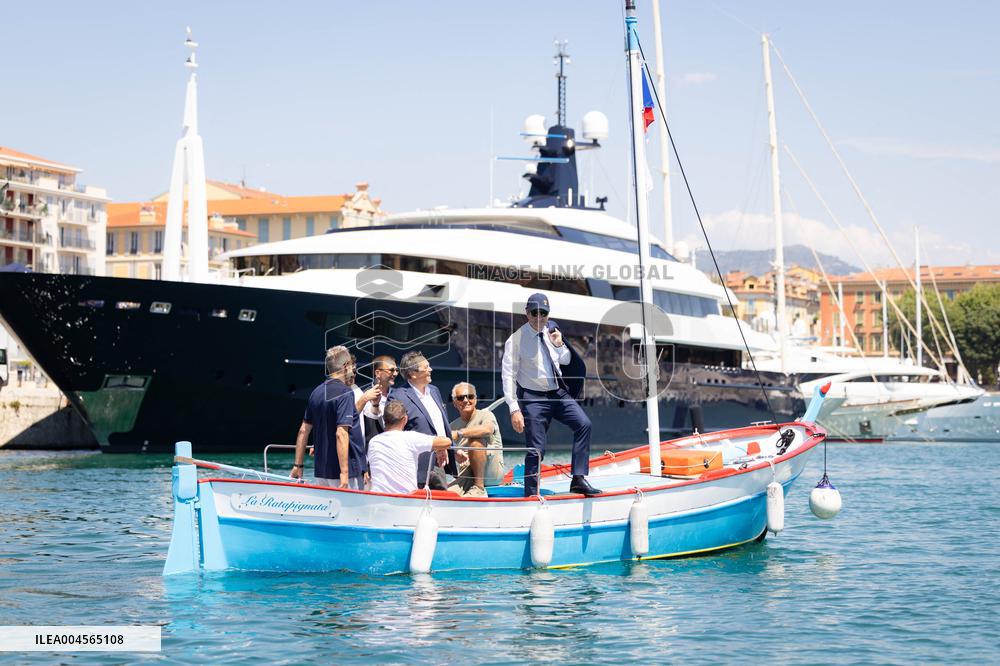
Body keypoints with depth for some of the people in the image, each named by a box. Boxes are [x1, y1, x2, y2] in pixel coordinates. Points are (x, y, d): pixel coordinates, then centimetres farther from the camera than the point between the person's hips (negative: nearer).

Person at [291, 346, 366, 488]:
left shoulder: (317, 392, 11)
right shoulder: (345, 393, -13)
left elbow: (304, 431, 14)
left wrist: (298, 465, 19)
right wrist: (344, 473, -24)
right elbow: (341, 433, -22)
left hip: (321, 472, 8)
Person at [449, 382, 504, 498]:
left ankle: (479, 488, -24)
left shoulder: (485, 415, 0)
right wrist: (457, 456, -16)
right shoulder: (453, 426, 16)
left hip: (492, 473, -3)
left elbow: (487, 429, -25)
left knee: (475, 440, -30)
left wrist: (459, 433, -31)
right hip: (467, 474, 3)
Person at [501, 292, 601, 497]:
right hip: (533, 398, -5)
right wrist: (514, 409, -20)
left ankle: (578, 480, -12)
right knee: (536, 450, -6)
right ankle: (531, 496, 6)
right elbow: (508, 375, -13)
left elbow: (566, 361, 20)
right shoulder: (516, 339, -11)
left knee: (583, 424, -15)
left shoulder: (551, 331, 5)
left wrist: (559, 345, -2)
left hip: (559, 393, 5)